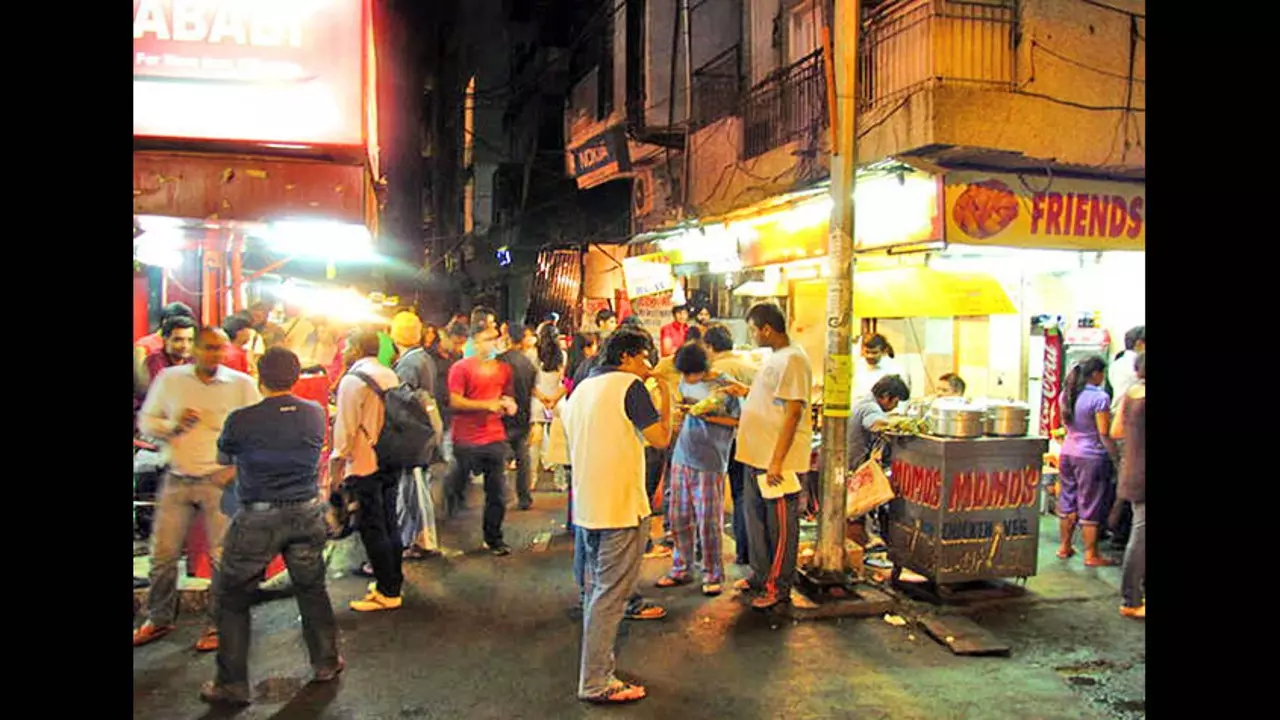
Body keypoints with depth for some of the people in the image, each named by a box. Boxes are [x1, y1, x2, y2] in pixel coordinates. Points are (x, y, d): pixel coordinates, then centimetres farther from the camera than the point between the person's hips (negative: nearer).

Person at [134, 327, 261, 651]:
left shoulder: (241, 384, -3)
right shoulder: (169, 378, 3)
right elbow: (146, 420, 10)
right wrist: (174, 425, -11)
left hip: (220, 481, -2)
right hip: (177, 479, 2)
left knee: (223, 556, 1)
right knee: (162, 553, 8)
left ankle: (219, 624, 16)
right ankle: (159, 619, 28)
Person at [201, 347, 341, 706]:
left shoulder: (241, 420, -14)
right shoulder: (316, 414, -5)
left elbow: (224, 457, 4)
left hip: (257, 519, -3)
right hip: (307, 514, 4)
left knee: (232, 598, 12)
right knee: (311, 588, 20)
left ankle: (232, 683, 18)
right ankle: (326, 662, 32)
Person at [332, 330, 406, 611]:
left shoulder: (353, 380, -14)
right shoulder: (390, 375, 9)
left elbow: (346, 426, -15)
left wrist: (337, 460, -8)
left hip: (364, 464, -8)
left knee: (372, 528, 0)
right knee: (389, 525, 16)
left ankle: (386, 593, 4)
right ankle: (393, 582, 25)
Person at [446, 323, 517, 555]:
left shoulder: (504, 369, 11)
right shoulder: (461, 368, -7)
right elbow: (454, 402, -14)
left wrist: (509, 404, 3)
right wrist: (487, 405, -18)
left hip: (495, 438, 5)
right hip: (466, 441, -4)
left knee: (497, 492, 7)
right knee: (456, 491, 7)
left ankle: (494, 538, 21)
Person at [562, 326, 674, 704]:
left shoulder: (582, 388, 15)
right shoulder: (629, 385, -9)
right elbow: (660, 438, -13)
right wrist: (665, 399, 0)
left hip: (585, 507, 9)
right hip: (619, 507, -8)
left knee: (595, 592, 16)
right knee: (610, 595, -4)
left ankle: (595, 673, 23)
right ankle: (596, 684, 0)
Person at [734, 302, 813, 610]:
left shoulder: (792, 360, -17)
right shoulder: (774, 359, 14)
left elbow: (793, 413, -21)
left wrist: (777, 461, -23)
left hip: (778, 461, -10)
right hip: (757, 456, 10)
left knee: (780, 525, 2)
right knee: (756, 519, 17)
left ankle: (778, 587, 13)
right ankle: (760, 575, 31)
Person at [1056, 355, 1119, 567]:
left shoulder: (1067, 394, 6)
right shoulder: (1100, 397, -16)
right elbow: (1104, 433, -16)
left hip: (1067, 453, 7)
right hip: (1091, 457, -7)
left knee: (1067, 501, 15)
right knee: (1090, 507, 3)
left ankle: (1065, 547, 25)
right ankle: (1091, 555, 11)